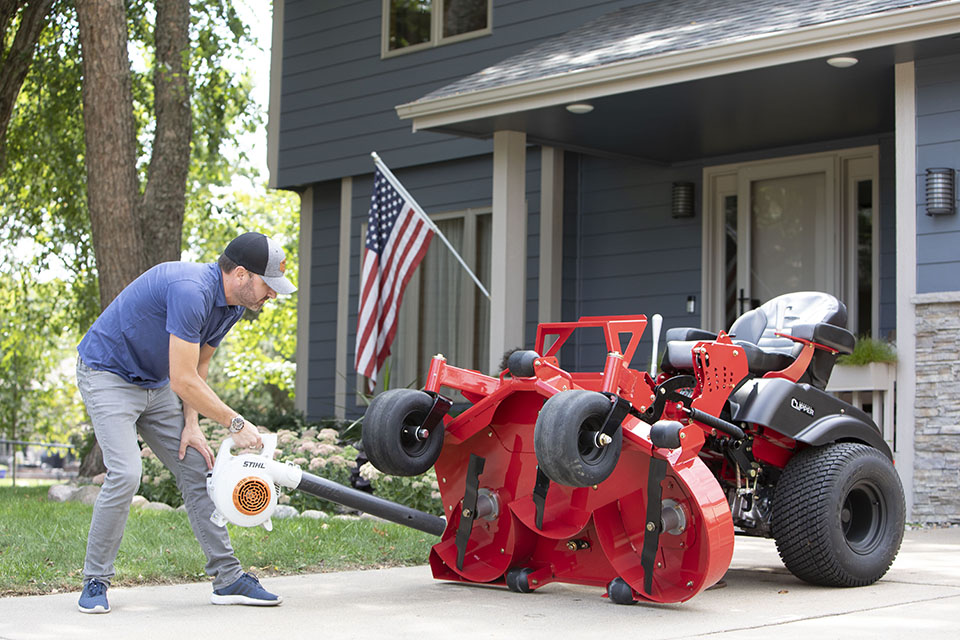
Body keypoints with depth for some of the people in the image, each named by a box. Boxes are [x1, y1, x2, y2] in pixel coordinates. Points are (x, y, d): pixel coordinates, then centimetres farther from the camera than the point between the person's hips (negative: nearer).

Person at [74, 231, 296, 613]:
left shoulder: (232, 304, -1)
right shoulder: (191, 291, -31)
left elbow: (197, 368, 11)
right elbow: (182, 381, -30)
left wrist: (191, 425, -1)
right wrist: (235, 424, -21)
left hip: (155, 384, 9)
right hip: (107, 376, -9)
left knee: (197, 470, 2)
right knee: (125, 474, -21)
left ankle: (227, 578, 5)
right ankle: (95, 582, -5)